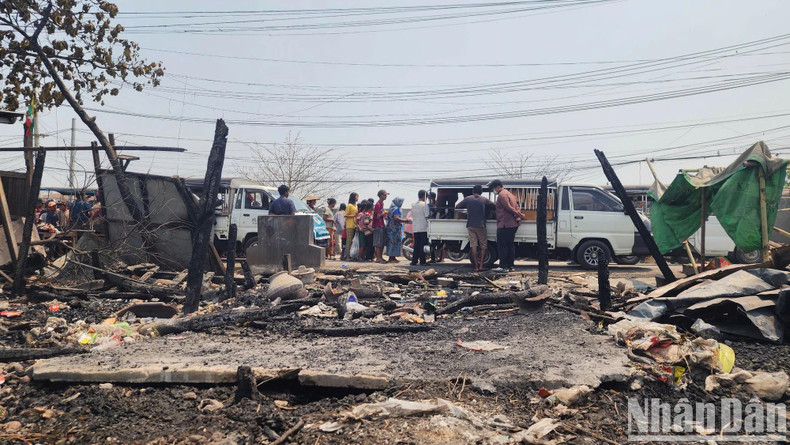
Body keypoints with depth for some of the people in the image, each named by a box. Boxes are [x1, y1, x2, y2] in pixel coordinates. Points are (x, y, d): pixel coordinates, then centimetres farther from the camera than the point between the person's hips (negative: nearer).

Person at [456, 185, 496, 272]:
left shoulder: (467, 199, 2)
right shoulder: (484, 199, 0)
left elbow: (457, 206, 7)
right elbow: (495, 206, 4)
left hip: (470, 225, 1)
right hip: (480, 225, -1)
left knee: (473, 245, 2)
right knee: (483, 245, 9)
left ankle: (476, 266, 1)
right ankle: (481, 265, 2)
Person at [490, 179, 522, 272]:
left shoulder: (502, 195, -11)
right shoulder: (509, 194, 21)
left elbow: (509, 208, -19)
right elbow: (517, 208, 17)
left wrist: (520, 216, -15)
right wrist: (518, 216, 7)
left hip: (505, 225, -10)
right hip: (513, 224, 10)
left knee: (502, 246, -5)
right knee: (510, 245, 12)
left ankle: (503, 266, -5)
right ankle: (510, 266, 15)